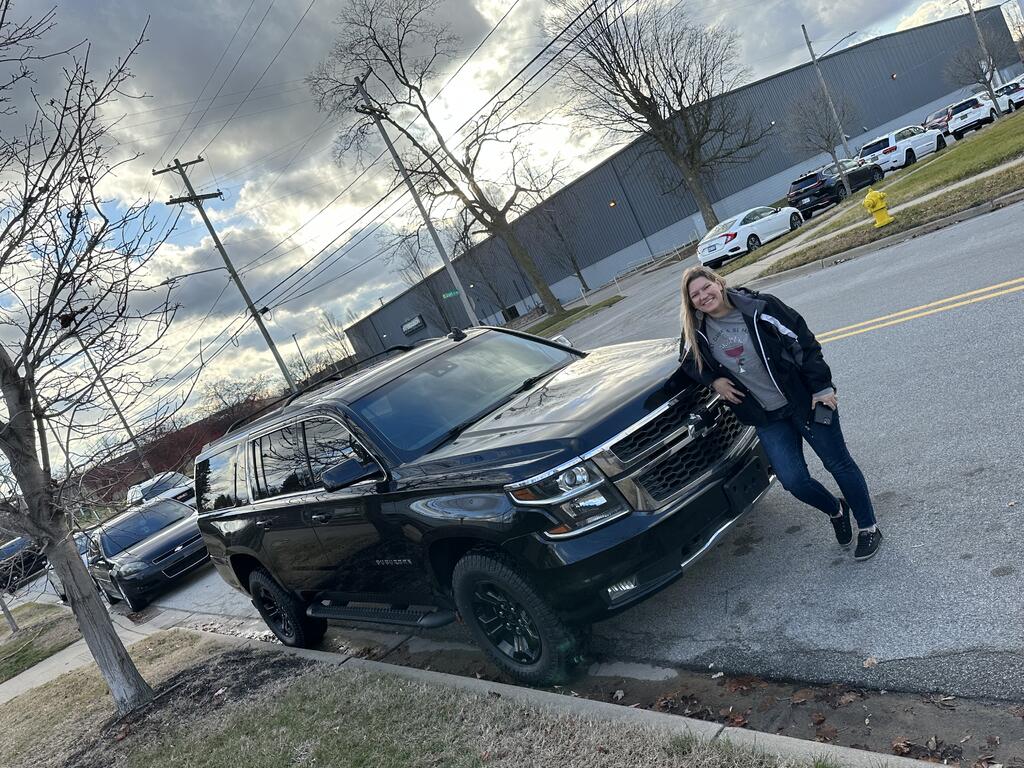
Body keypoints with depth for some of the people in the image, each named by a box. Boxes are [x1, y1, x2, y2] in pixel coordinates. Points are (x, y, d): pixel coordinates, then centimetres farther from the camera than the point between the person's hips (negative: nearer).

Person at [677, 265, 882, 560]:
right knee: (794, 480, -4)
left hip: (804, 401, -3)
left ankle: (868, 528, 28)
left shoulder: (760, 307, -14)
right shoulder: (696, 331, -4)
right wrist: (713, 380, -1)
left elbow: (805, 343, -10)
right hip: (767, 419, 3)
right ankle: (836, 511, 29)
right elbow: (689, 362, 16)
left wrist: (822, 387, -13)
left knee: (838, 463, 6)